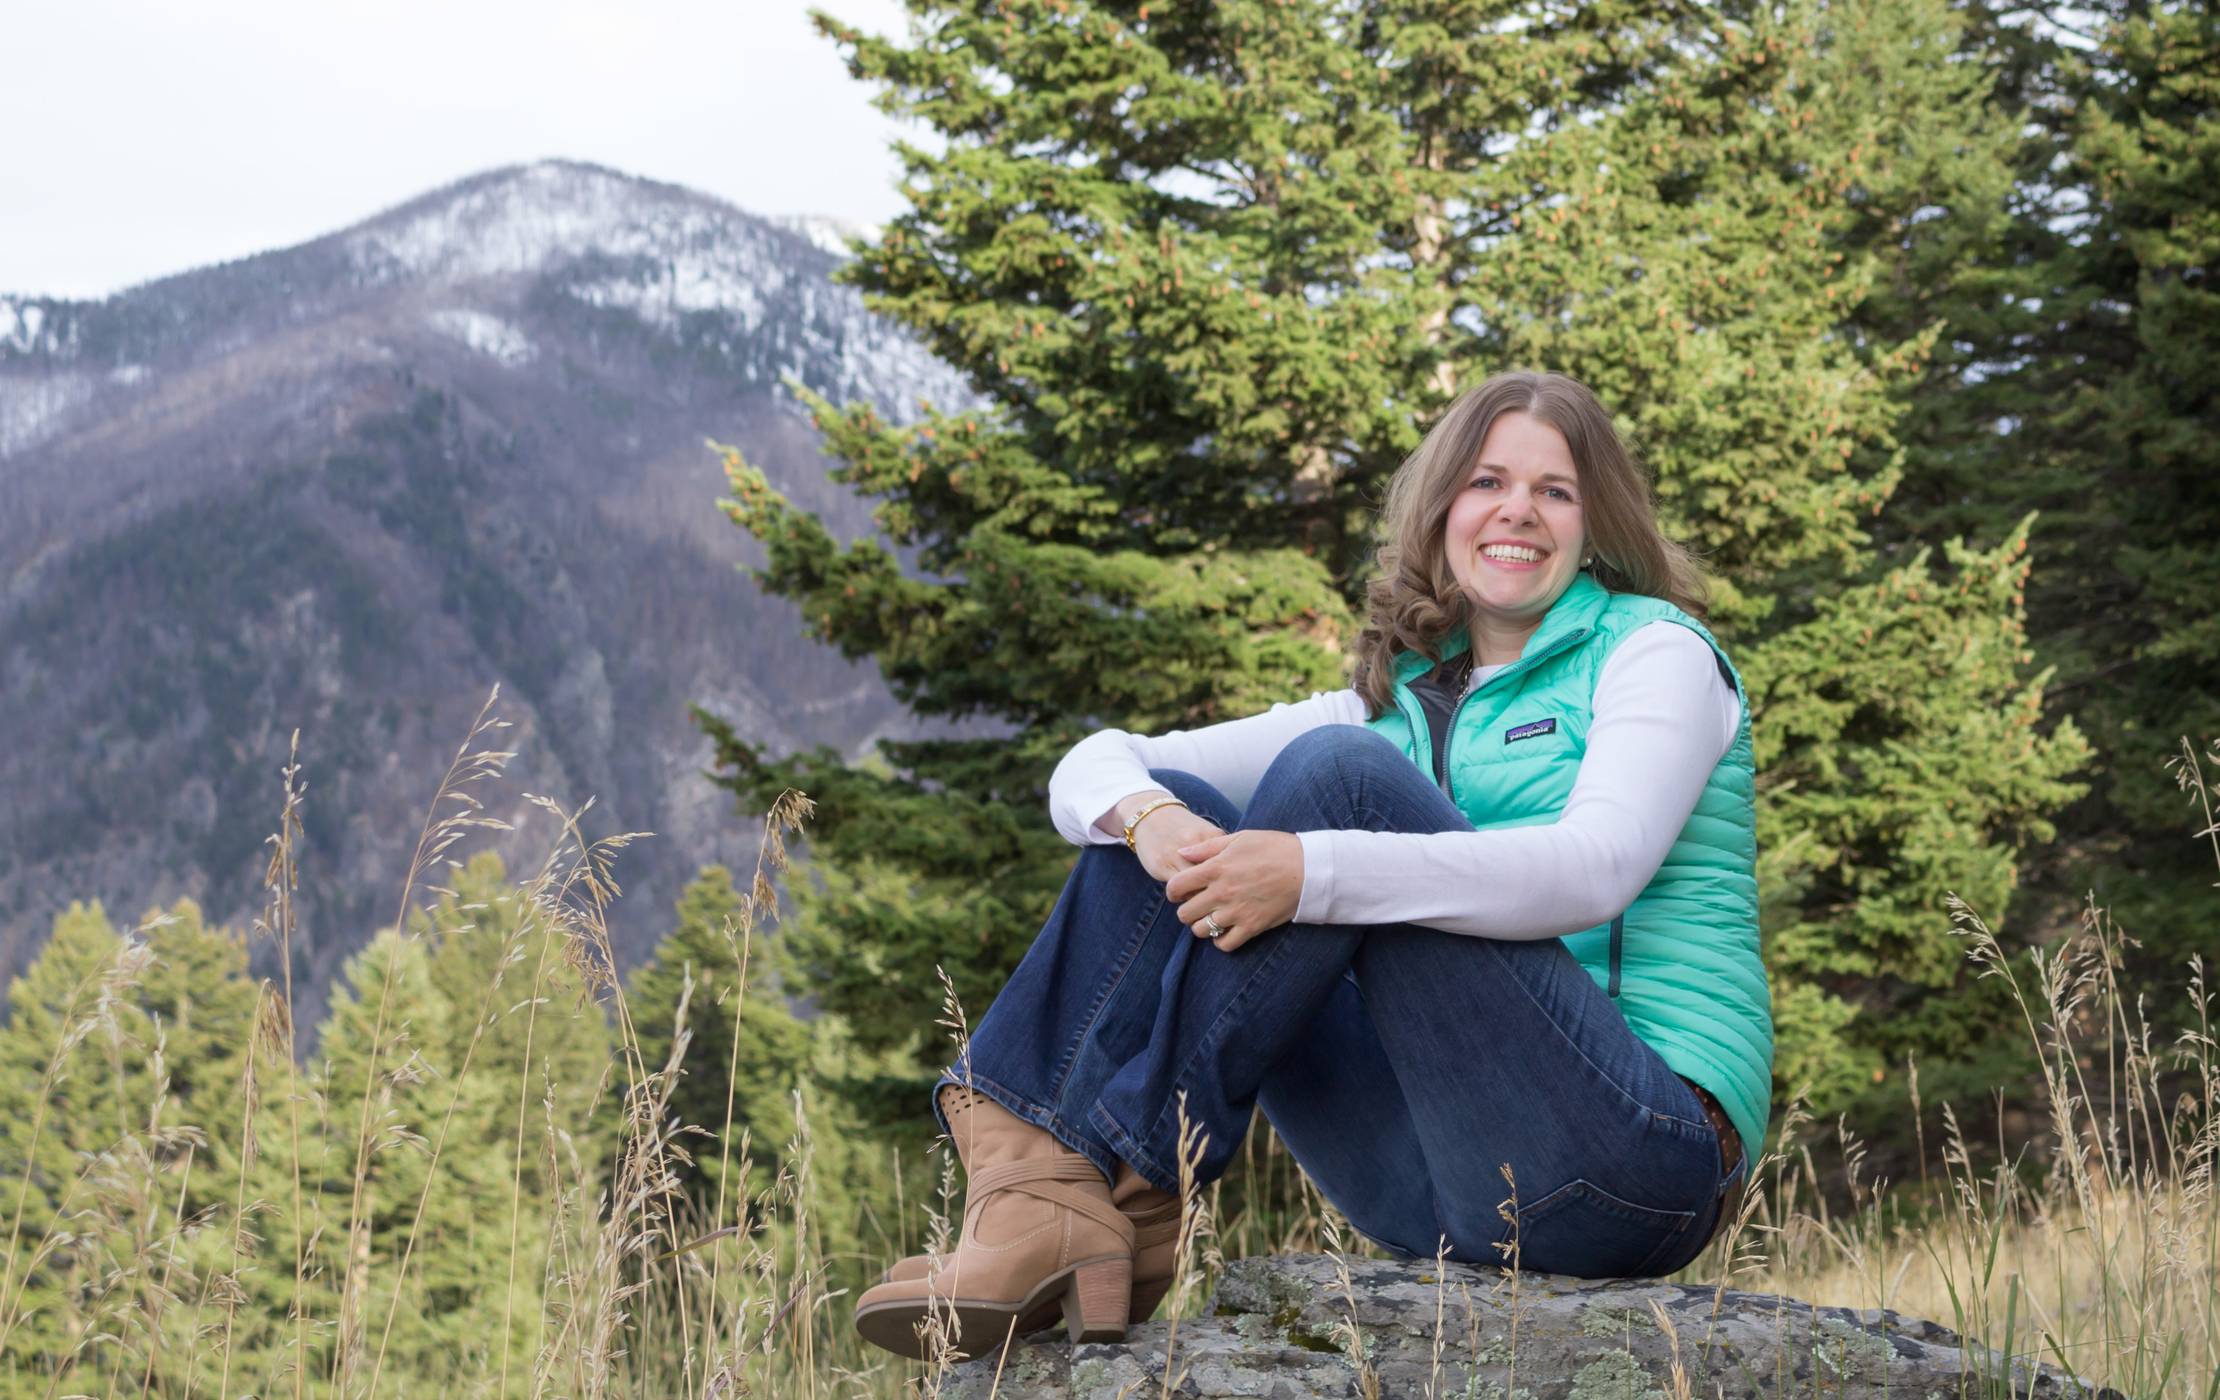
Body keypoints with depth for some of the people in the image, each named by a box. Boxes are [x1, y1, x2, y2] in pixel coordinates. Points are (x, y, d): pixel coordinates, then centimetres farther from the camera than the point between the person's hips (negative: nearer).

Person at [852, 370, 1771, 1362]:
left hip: (1640, 1153, -6)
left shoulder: (1656, 651, 4)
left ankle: (1120, 1178, -22)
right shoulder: (1394, 707, 19)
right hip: (1439, 1186, 6)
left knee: (1334, 773, -20)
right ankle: (1043, 1206, -23)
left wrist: (1314, 871, -29)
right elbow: (1094, 766, 10)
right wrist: (1147, 817, -16)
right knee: (1173, 807, -3)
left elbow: (1598, 868, -18)